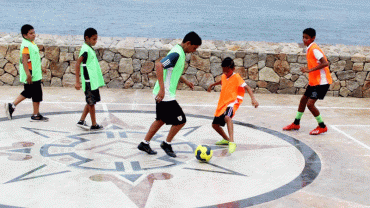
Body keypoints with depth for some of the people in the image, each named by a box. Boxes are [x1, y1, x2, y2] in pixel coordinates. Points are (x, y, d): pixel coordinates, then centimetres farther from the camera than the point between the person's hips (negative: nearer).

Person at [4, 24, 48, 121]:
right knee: (37, 94, -1)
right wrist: (28, 74, -29)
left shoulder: (31, 44, 15)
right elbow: (24, 60, -24)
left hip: (35, 74, 10)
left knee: (28, 93, 18)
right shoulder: (26, 45, -17)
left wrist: (40, 69, 29)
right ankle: (36, 115, 9)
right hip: (32, 76, -10)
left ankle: (11, 106, 21)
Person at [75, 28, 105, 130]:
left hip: (94, 81, 9)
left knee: (91, 102, 14)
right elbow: (77, 64, -20)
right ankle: (94, 125, 8)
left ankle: (81, 121, 19)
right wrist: (77, 81, -22)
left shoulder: (90, 49, 13)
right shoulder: (85, 49, -15)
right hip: (89, 81, -9)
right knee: (91, 102, 0)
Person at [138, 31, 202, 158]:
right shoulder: (176, 54, -21)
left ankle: (144, 144, 29)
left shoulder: (180, 52, 11)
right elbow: (159, 65, -33)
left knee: (161, 120, 21)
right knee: (181, 121, -2)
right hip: (166, 95, -10)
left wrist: (185, 81, 25)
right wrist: (162, 89, -35)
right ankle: (167, 144, 16)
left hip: (164, 95, 10)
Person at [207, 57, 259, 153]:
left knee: (227, 117, -39)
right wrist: (212, 85, 50)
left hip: (232, 102, -8)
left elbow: (247, 87, -18)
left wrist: (253, 99, -33)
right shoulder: (224, 76, 11)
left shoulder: (236, 77, -10)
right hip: (222, 103, 8)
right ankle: (226, 139, 41)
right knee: (215, 124, 15)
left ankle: (232, 143, -49)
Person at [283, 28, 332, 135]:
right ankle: (296, 124, 33)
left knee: (310, 103, -13)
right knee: (303, 100, 18)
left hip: (321, 82, -10)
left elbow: (325, 63, -28)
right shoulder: (309, 49, 11)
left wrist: (310, 70, -30)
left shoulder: (314, 49, -18)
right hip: (314, 81, 10)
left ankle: (322, 126, 2)